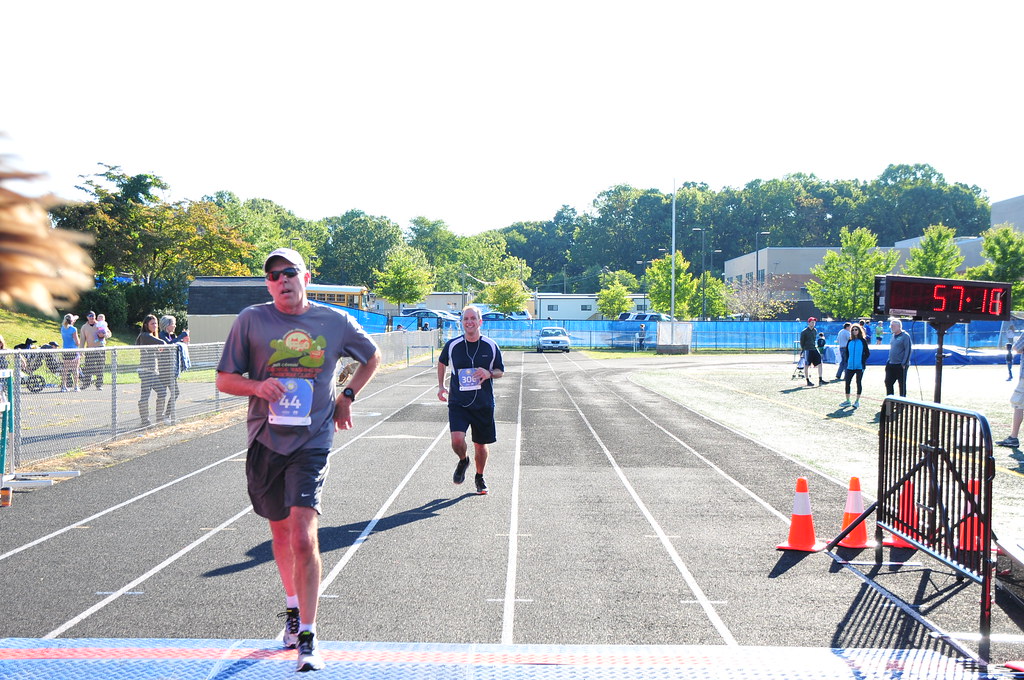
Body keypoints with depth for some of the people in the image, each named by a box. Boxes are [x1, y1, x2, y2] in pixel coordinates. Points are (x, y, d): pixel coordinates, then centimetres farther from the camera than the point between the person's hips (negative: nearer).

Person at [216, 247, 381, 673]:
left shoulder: (336, 322, 2)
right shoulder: (251, 320, 0)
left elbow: (372, 357, 21)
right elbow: (224, 380, 3)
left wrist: (347, 396, 10)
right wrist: (257, 386, -16)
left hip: (312, 443, -2)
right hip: (265, 442, 2)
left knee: (303, 536, -15)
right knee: (280, 531, 16)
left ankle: (308, 638, -8)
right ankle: (293, 608, 40)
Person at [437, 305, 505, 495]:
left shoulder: (491, 346, -3)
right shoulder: (452, 345, -3)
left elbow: (500, 371, 8)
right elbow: (442, 363, 18)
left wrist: (489, 374, -14)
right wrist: (441, 385, 13)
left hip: (483, 404, 1)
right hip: (458, 403, -1)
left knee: (481, 445, 10)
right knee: (457, 440, -19)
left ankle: (480, 478, 36)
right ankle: (463, 461, 16)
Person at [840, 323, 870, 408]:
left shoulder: (863, 341, -3)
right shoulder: (850, 341, 9)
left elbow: (867, 353, -1)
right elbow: (847, 352, 18)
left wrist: (863, 361, -9)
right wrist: (846, 361, 7)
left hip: (859, 366, -4)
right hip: (850, 366, 4)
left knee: (858, 382, 1)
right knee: (847, 382, 2)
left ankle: (857, 401, 10)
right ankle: (847, 401, 12)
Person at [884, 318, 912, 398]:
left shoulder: (905, 336, -10)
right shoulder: (894, 336, 14)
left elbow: (908, 350, -14)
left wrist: (904, 363, -18)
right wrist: (888, 360, 16)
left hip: (900, 365, -8)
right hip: (891, 365, 8)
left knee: (902, 384, 1)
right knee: (888, 382, 9)